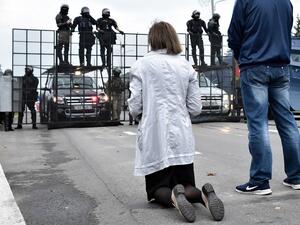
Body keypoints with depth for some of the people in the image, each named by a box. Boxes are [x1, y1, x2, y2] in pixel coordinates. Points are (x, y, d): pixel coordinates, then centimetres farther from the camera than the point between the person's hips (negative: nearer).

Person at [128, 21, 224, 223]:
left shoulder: (141, 65, -5)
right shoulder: (186, 66, 4)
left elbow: (135, 108, -7)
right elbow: (196, 108, 4)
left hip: (154, 139, -2)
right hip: (182, 138, 3)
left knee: (157, 189, 14)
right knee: (186, 184, 17)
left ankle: (173, 197, -19)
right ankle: (203, 194, -16)